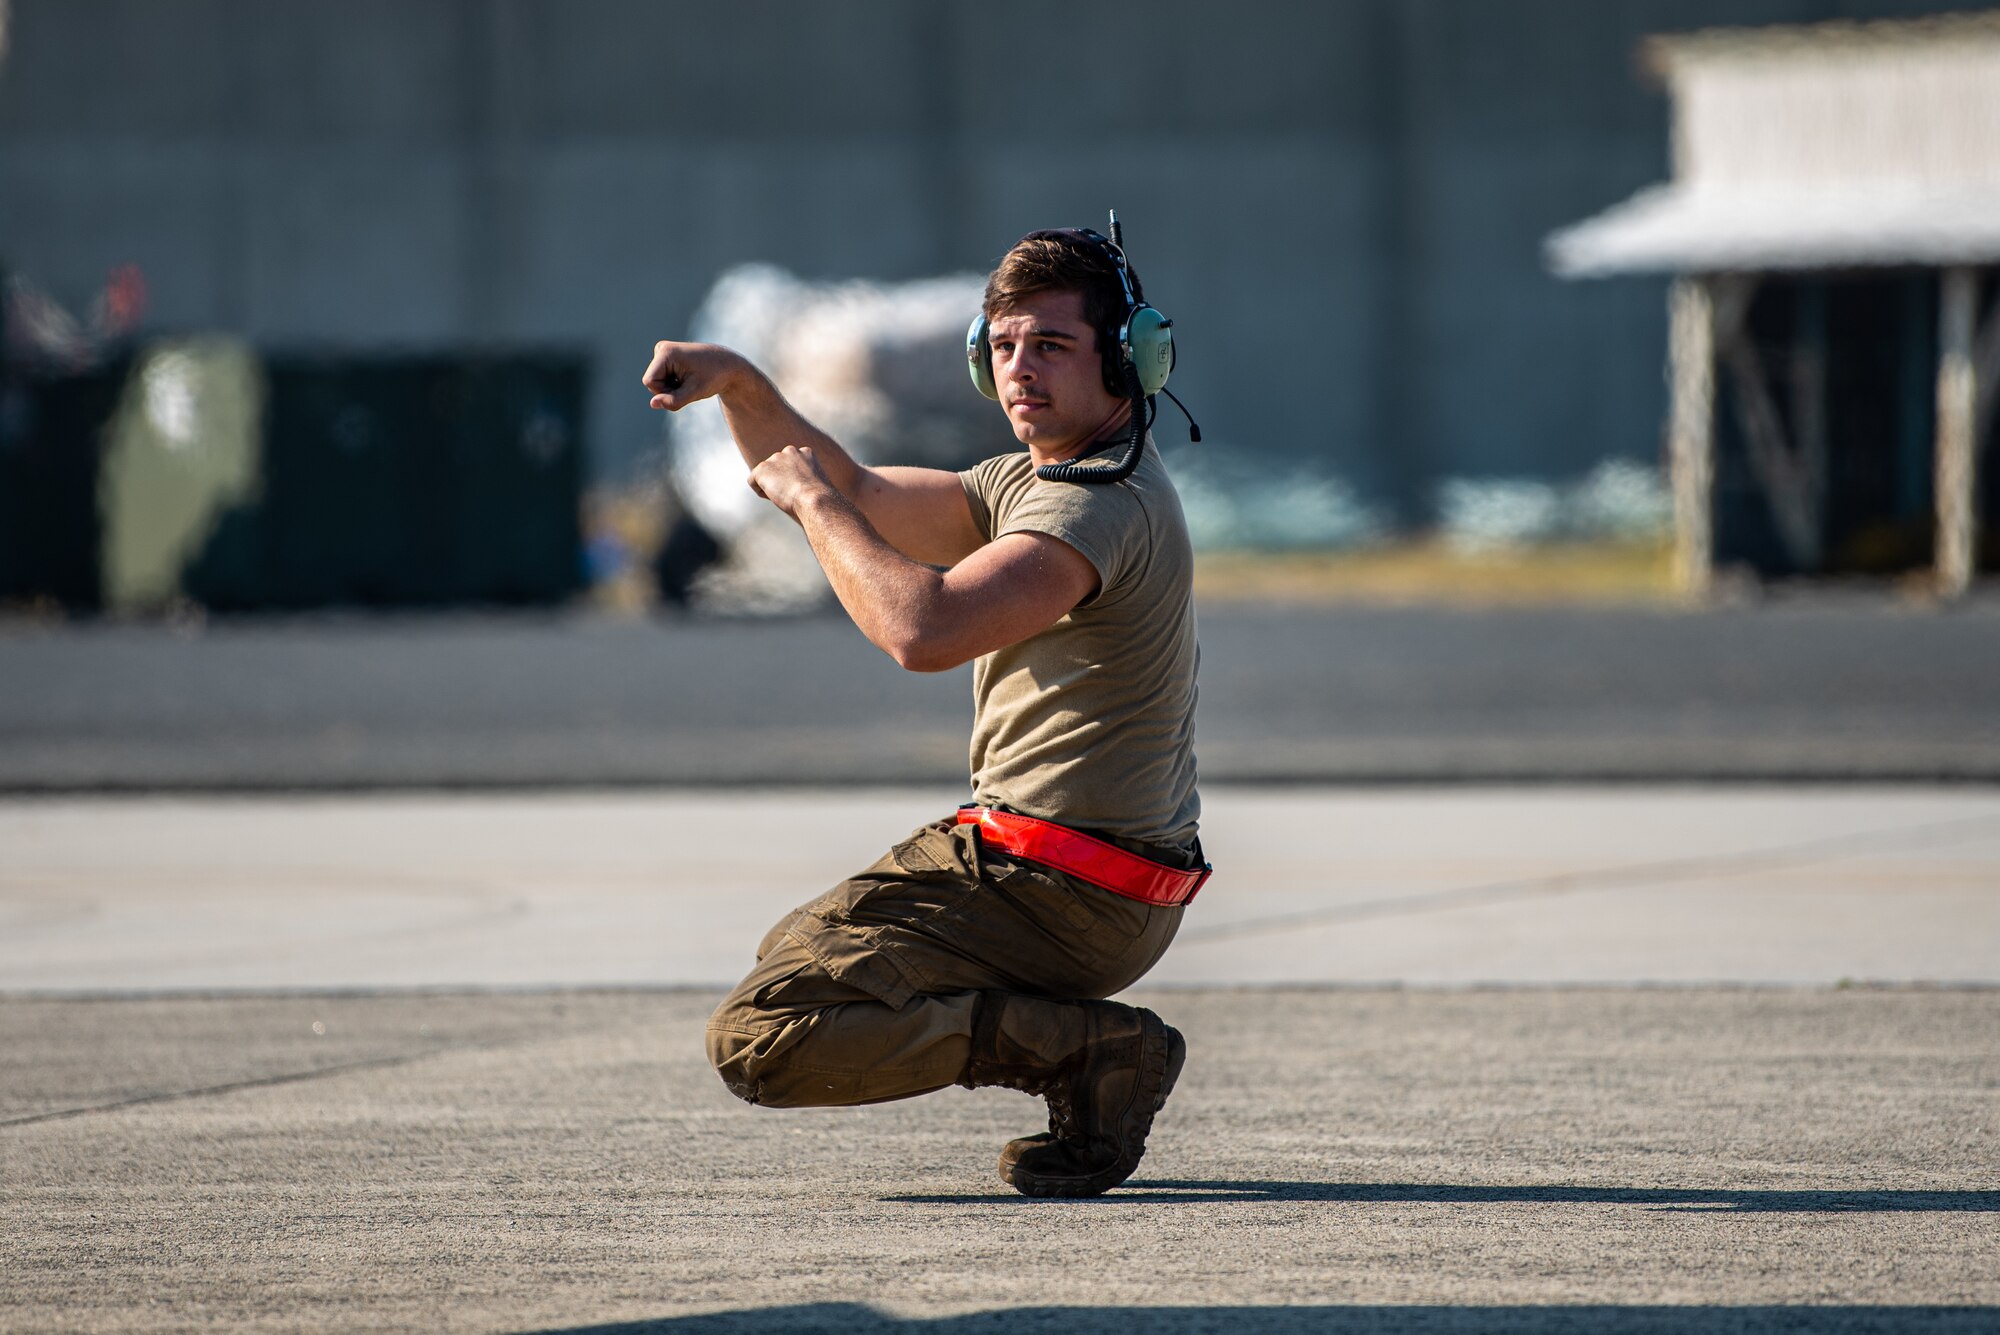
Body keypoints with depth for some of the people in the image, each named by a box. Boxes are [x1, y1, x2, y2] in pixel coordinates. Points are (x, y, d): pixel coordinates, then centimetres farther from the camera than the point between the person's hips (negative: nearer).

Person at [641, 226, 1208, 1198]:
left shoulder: (1102, 505, -19)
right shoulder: (1035, 478, 15)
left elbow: (922, 630, -31)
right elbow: (856, 499, 20)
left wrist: (813, 501, -17)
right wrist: (742, 387, 5)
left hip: (1061, 890, -11)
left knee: (757, 1038, -17)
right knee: (799, 952, 32)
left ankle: (1092, 1049, -14)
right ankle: (1076, 1044, 11)